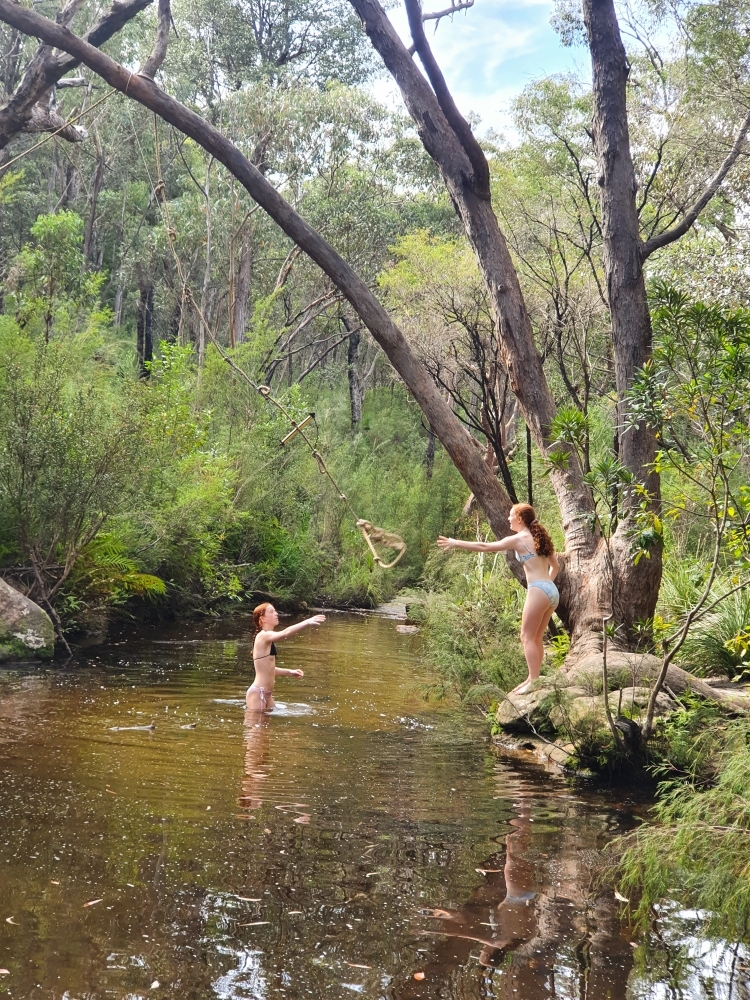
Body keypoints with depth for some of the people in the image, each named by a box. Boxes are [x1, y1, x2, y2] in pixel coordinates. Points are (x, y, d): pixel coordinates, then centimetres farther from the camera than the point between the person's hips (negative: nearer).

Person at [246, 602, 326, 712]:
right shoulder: (263, 636, -14)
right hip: (257, 694, -10)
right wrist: (308, 622, -36)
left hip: (267, 694, 10)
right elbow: (286, 633, -33)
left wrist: (289, 672, 20)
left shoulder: (267, 640, 16)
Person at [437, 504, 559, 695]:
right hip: (552, 591, 8)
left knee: (528, 637, -3)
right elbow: (555, 566, 25)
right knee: (536, 638, 13)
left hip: (538, 591, -8)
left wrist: (456, 543, 5)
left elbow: (485, 547, -1)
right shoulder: (539, 537, 19)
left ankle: (533, 681, -7)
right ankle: (532, 679, 16)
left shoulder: (518, 539, -3)